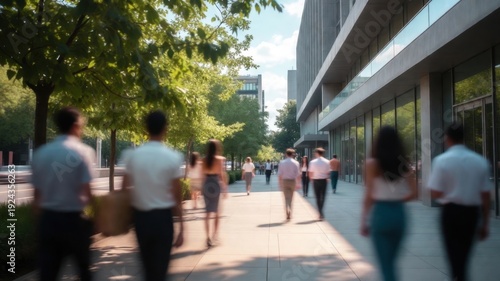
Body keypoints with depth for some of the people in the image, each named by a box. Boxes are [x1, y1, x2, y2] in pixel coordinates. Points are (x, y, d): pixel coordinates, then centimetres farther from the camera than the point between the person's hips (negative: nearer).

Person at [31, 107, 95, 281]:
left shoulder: (41, 153, 2)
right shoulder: (83, 151, -12)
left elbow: (37, 191, 5)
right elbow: (86, 190, -18)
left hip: (47, 218, 4)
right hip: (73, 218, -3)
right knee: (84, 267, 18)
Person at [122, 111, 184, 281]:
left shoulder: (134, 155, -3)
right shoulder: (173, 157, -10)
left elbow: (124, 188, -1)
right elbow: (177, 196, -10)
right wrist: (181, 228, -4)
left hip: (140, 216, 3)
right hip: (163, 216, -3)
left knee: (147, 265, 20)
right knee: (160, 267, 6)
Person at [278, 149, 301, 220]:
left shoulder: (282, 162, -3)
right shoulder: (296, 163, -4)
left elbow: (279, 175, -4)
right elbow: (298, 175, -6)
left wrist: (280, 184, 4)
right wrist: (298, 183, 3)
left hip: (284, 181, 0)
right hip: (293, 181, 0)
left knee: (287, 198, 4)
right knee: (291, 197, 15)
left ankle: (287, 211, -16)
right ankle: (289, 211, 21)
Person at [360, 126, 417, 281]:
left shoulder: (372, 163, -7)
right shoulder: (404, 164, 5)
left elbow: (369, 196, -9)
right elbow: (413, 193, 2)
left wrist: (364, 220, -2)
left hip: (381, 214, -4)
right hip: (399, 214, 5)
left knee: (385, 265, 3)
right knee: (391, 262, 21)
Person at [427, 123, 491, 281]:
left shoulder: (442, 160, -10)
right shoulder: (480, 161, 1)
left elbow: (436, 194, -14)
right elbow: (485, 196, 4)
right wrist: (485, 223, 11)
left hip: (451, 211, -4)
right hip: (472, 212, 4)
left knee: (454, 255, 7)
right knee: (464, 256, 20)